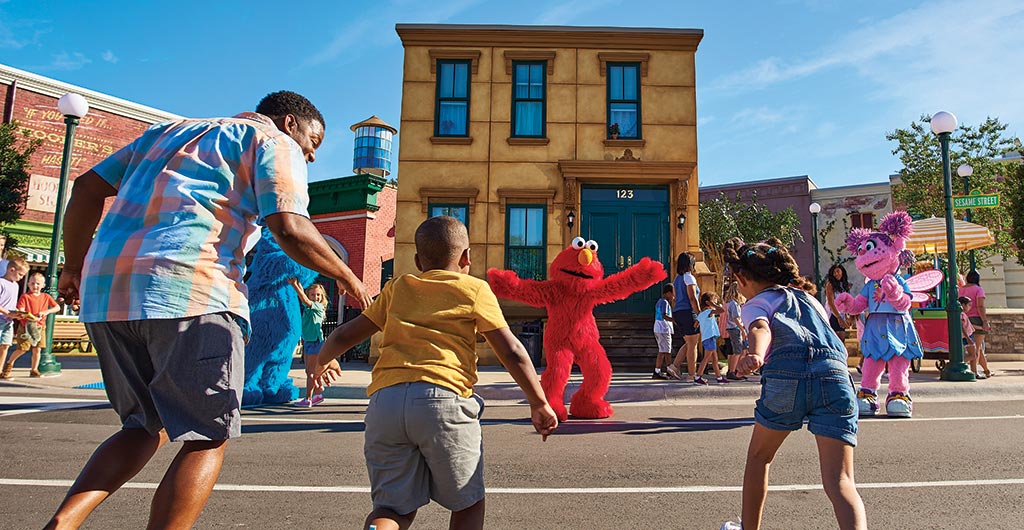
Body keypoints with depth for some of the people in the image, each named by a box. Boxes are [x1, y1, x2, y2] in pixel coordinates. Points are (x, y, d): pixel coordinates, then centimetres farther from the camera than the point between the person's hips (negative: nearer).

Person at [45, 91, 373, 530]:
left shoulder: (170, 129, 30)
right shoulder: (274, 142, 9)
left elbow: (87, 187, 25)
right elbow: (289, 229, -9)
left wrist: (74, 267, 32)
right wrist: (347, 278, 4)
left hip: (104, 292, 8)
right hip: (188, 290, -7)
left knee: (146, 426, 22)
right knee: (207, 437, 4)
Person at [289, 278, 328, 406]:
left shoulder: (319, 307, -9)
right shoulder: (307, 308, 10)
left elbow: (305, 301, -22)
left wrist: (295, 285, -25)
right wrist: (297, 283, -7)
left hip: (316, 342, -7)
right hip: (307, 342, 7)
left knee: (310, 372, -4)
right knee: (308, 371, 12)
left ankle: (308, 399, 1)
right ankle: (318, 393, 24)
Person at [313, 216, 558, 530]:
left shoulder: (396, 288, 22)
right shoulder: (474, 289, 12)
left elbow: (344, 336, 25)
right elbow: (511, 352, 7)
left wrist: (323, 362, 45)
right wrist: (539, 403, 16)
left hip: (383, 401, 3)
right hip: (443, 398, -3)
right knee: (468, 504, 18)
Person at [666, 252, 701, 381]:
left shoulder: (677, 279, 18)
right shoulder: (689, 277, -8)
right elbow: (692, 298, -15)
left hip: (677, 312, 9)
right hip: (688, 312, -8)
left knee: (689, 343, 17)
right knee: (692, 345, -2)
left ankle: (675, 366, 6)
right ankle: (692, 375, 1)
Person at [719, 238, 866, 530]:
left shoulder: (756, 303, 17)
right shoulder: (809, 298, 34)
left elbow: (761, 330, -6)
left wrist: (755, 356, -27)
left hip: (786, 373, -3)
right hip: (835, 374, 4)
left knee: (758, 458, 21)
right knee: (839, 482, 0)